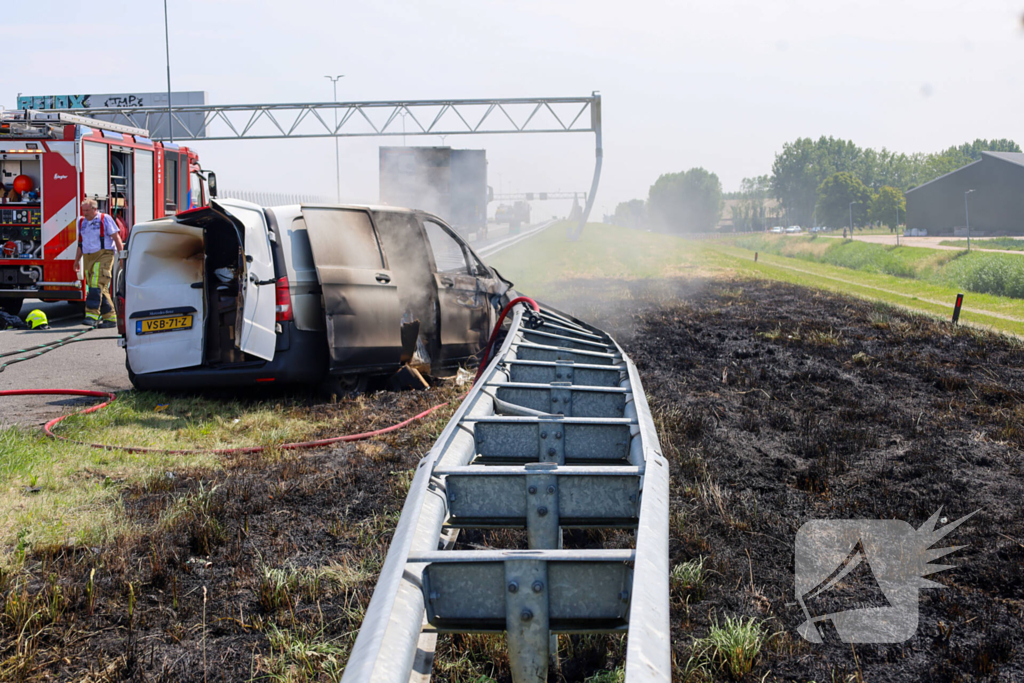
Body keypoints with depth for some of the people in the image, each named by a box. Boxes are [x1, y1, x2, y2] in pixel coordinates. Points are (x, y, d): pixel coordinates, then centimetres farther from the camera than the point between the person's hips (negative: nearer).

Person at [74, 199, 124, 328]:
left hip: (104, 255, -6)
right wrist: (77, 260, 20)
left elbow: (116, 237, -4)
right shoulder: (81, 222, 16)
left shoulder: (105, 219, 0)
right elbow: (80, 242, 23)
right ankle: (110, 318, 9)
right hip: (88, 257, 6)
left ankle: (92, 315, -24)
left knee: (97, 284, -19)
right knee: (101, 289, 5)